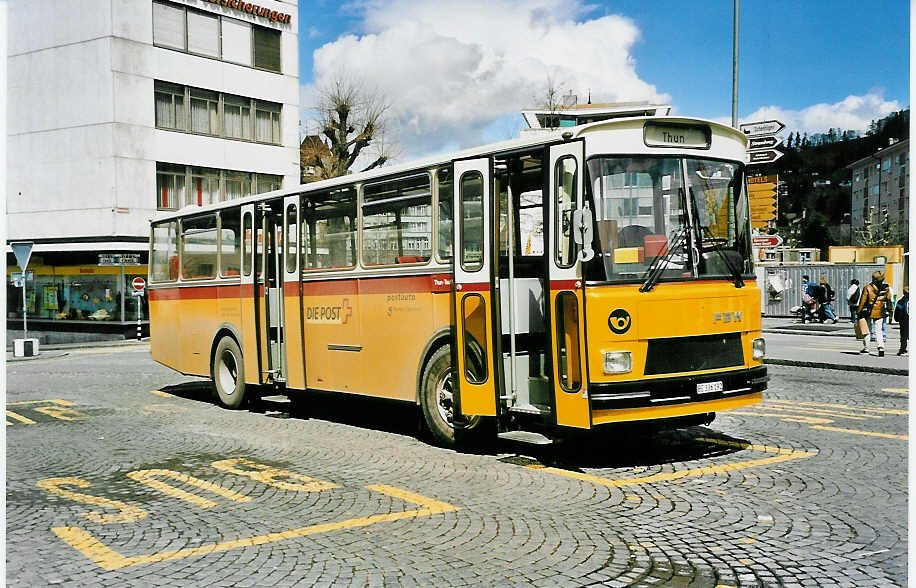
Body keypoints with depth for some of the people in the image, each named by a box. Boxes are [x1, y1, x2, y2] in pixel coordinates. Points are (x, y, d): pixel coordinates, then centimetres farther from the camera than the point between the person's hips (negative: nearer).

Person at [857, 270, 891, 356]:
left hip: (869, 313, -3)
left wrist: (858, 312, -2)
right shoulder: (886, 289, -2)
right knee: (878, 331, 8)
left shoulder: (868, 288, -13)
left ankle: (866, 348, 18)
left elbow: (862, 301, -9)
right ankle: (881, 347, -9)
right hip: (880, 313, 3)